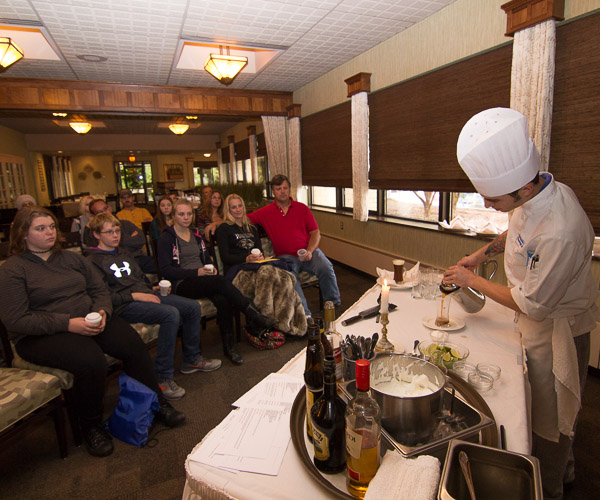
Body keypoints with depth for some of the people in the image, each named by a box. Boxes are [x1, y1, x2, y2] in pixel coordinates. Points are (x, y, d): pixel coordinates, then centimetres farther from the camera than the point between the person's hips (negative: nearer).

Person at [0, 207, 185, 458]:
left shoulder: (71, 258, 16)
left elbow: (100, 289, 14)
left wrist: (101, 311, -9)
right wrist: (67, 324, -20)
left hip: (89, 320, 5)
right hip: (40, 336, -5)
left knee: (134, 345, -20)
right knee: (92, 362, -33)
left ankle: (155, 402, -2)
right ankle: (91, 426, -6)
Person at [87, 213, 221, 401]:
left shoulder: (124, 255, 24)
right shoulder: (93, 262, -3)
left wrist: (153, 289, 11)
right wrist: (134, 295, -18)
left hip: (145, 295, 9)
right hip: (125, 306, -8)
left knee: (193, 306, -5)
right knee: (171, 313, -33)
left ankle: (192, 359, 9)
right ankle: (163, 377, -24)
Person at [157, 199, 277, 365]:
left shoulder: (196, 235, 19)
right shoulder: (166, 238, 1)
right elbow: (165, 270, -7)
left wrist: (212, 268, 0)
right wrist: (196, 272, -14)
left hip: (204, 281, 5)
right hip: (182, 285, -5)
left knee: (222, 299, -30)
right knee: (220, 282, -34)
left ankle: (229, 345, -22)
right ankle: (254, 317, -28)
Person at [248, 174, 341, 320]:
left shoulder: (302, 208, 12)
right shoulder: (265, 212, 10)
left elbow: (315, 232, 8)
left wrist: (310, 251, -9)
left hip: (308, 252, 1)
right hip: (286, 256, -1)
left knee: (326, 267, -28)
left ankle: (334, 306, -9)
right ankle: (305, 315, -32)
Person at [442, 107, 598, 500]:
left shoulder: (560, 234, -39)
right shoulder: (537, 191, -10)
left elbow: (532, 305, -27)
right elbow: (517, 231, 13)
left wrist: (472, 281, -16)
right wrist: (483, 253, 3)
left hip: (557, 332, -8)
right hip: (538, 323, 9)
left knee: (549, 419, 14)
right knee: (542, 406, 27)